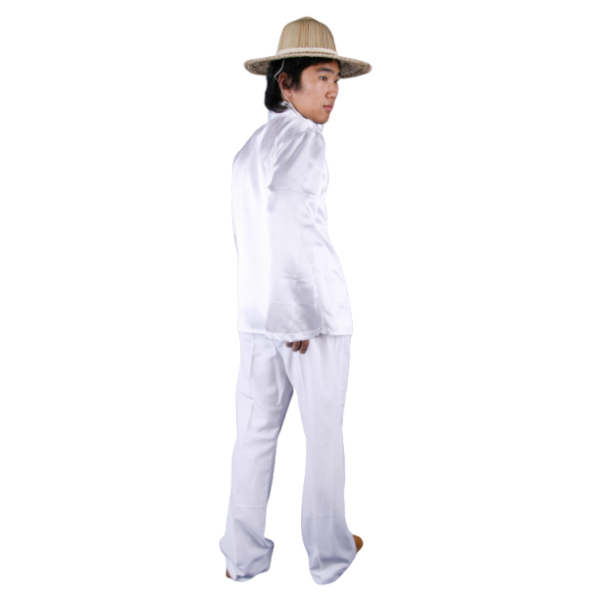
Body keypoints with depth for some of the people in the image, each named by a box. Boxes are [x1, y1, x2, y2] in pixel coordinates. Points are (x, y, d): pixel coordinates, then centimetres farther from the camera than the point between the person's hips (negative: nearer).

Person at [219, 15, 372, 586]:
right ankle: (329, 553, 21)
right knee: (324, 433, 6)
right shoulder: (301, 137, -10)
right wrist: (296, 315, -23)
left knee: (256, 430, 12)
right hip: (313, 306, -7)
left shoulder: (247, 148, 17)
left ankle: (243, 556, 21)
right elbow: (286, 213, -25)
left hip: (255, 313, 8)